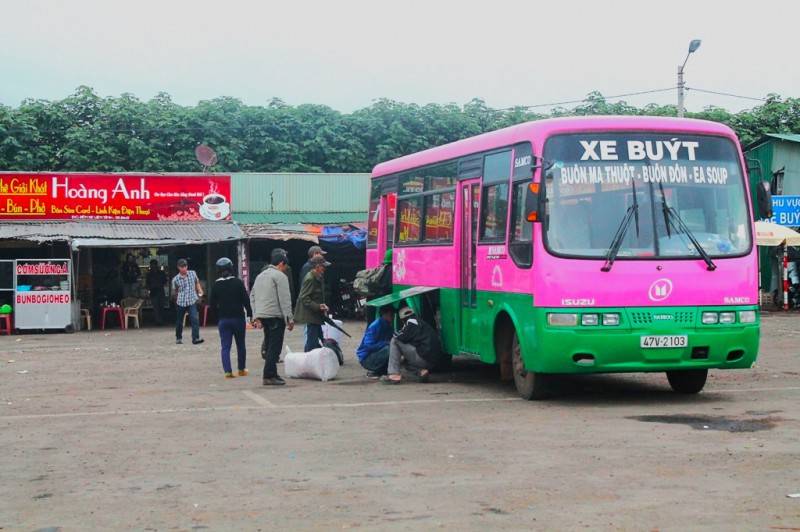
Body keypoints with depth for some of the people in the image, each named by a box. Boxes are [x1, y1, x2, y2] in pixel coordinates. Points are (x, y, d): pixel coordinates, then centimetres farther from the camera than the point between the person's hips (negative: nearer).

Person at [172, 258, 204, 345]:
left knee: (195, 319, -17)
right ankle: (178, 338, 29)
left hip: (192, 301, 0)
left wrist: (200, 291, 2)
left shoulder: (193, 273, -1)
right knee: (179, 321, 10)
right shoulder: (175, 279, -5)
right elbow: (175, 291, 9)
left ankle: (195, 338, -17)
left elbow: (197, 283, 14)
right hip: (181, 302, 0)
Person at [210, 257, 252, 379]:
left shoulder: (216, 285, -2)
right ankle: (242, 369, 21)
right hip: (238, 317, -1)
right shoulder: (238, 282, -7)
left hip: (223, 319, 1)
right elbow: (246, 299, -8)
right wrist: (249, 314, 0)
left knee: (225, 347, 1)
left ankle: (228, 371, -10)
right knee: (241, 345, 14)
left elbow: (212, 304, 1)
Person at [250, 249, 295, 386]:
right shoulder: (280, 276, -7)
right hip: (275, 316, -8)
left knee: (270, 346, 15)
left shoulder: (260, 275, 19)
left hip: (262, 316, 8)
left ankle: (272, 374, 19)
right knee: (274, 347, -7)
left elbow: (252, 296, 19)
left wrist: (256, 316, 18)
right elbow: (285, 299, -12)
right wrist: (289, 319, -11)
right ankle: (269, 376, -11)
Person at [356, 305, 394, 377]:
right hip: (366, 358, -8)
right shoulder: (375, 326, -18)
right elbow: (368, 346, -26)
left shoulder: (389, 327, 6)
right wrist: (387, 343, -28)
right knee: (388, 349, -29)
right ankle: (374, 371, -12)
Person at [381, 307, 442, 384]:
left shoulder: (411, 321, -2)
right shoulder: (421, 323, 26)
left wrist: (396, 334, 14)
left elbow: (402, 337, -9)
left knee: (394, 341, -3)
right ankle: (421, 371, 4)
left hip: (424, 358, -9)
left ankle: (394, 375, -11)